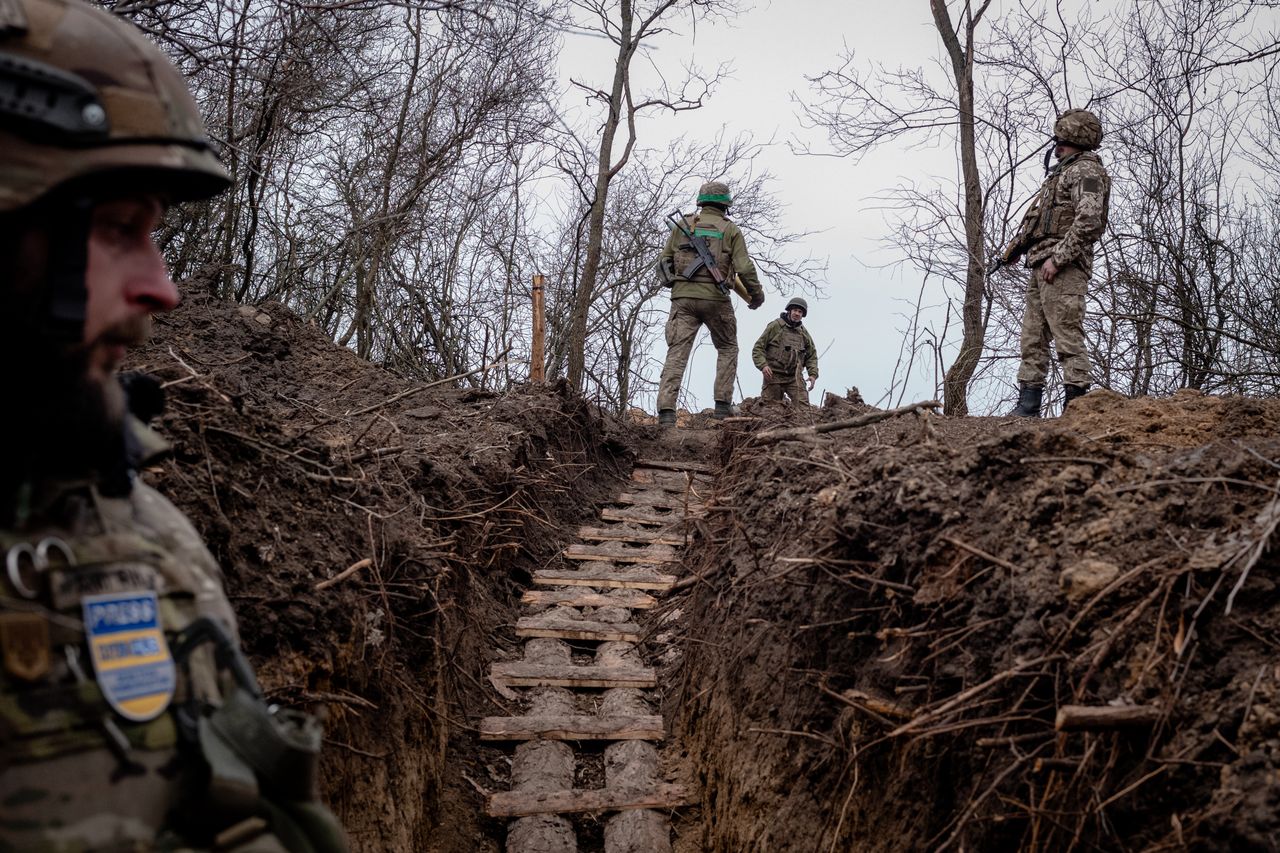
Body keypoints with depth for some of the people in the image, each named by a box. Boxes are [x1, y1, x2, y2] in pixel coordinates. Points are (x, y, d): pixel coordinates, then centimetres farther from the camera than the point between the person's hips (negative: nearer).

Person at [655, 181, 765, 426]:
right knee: (727, 349, 18)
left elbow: (663, 262, 12)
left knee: (677, 352, -4)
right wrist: (757, 295, 11)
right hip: (715, 298, -2)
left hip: (683, 297, 2)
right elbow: (744, 268, -4)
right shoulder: (730, 230, 4)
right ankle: (723, 406, 11)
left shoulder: (682, 226, 11)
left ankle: (666, 410, -17)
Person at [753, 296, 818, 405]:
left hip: (794, 377, 3)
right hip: (773, 375, -3)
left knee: (803, 406, -13)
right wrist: (763, 365, -17)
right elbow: (758, 348, -1)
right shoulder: (775, 326, 2)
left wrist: (813, 374, 4)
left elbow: (812, 356, 21)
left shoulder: (804, 333, 14)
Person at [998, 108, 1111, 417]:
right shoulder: (1063, 171, 25)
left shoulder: (1086, 170, -5)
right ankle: (1028, 404, 10)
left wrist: (1057, 258, -22)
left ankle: (1076, 403, -11)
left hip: (1064, 267, -10)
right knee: (1032, 337, 8)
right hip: (1041, 266, 10)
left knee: (1067, 335, -11)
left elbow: (1088, 220, -19)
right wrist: (1017, 246, 15)